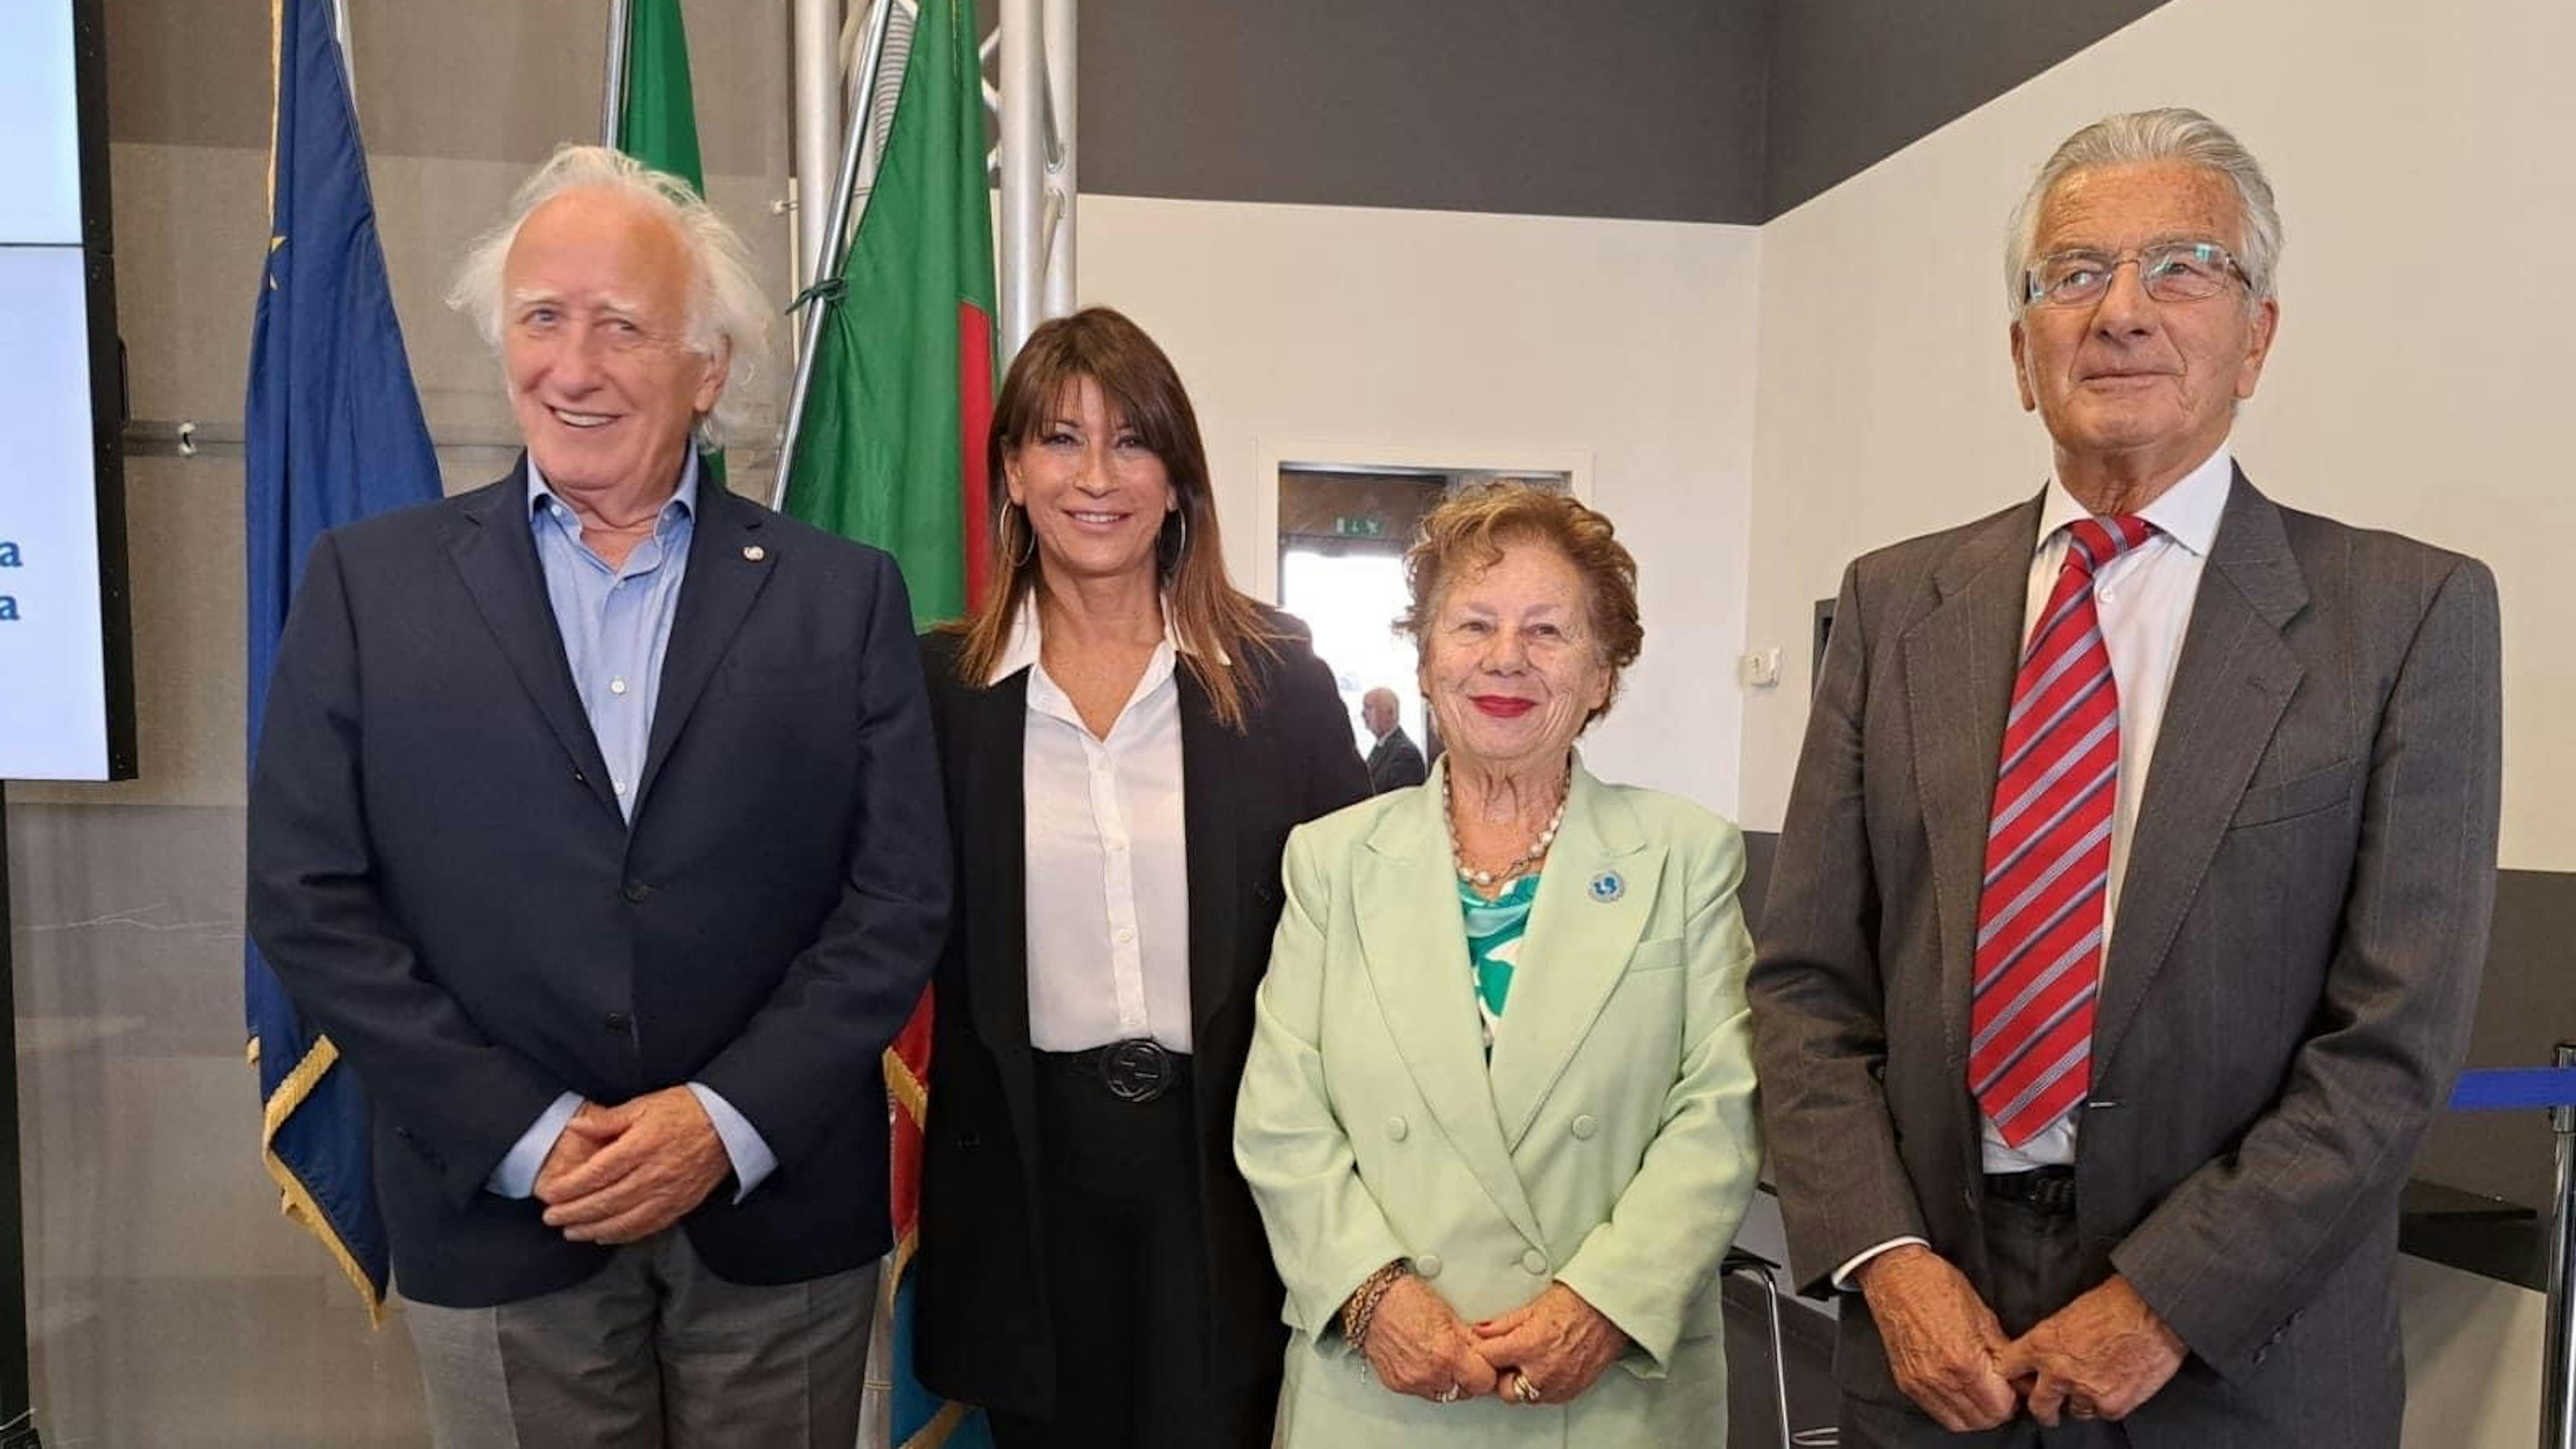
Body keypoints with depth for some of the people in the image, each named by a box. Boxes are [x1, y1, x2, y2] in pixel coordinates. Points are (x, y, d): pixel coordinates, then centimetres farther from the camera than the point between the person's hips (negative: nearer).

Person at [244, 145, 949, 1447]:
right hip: (500, 1220, 0)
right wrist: (526, 1137, -10)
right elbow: (309, 898, -2)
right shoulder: (369, 583, 1)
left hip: (780, 1219, 0)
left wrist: (730, 1119, -13)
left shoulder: (842, 595, -1)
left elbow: (901, 895, -4)